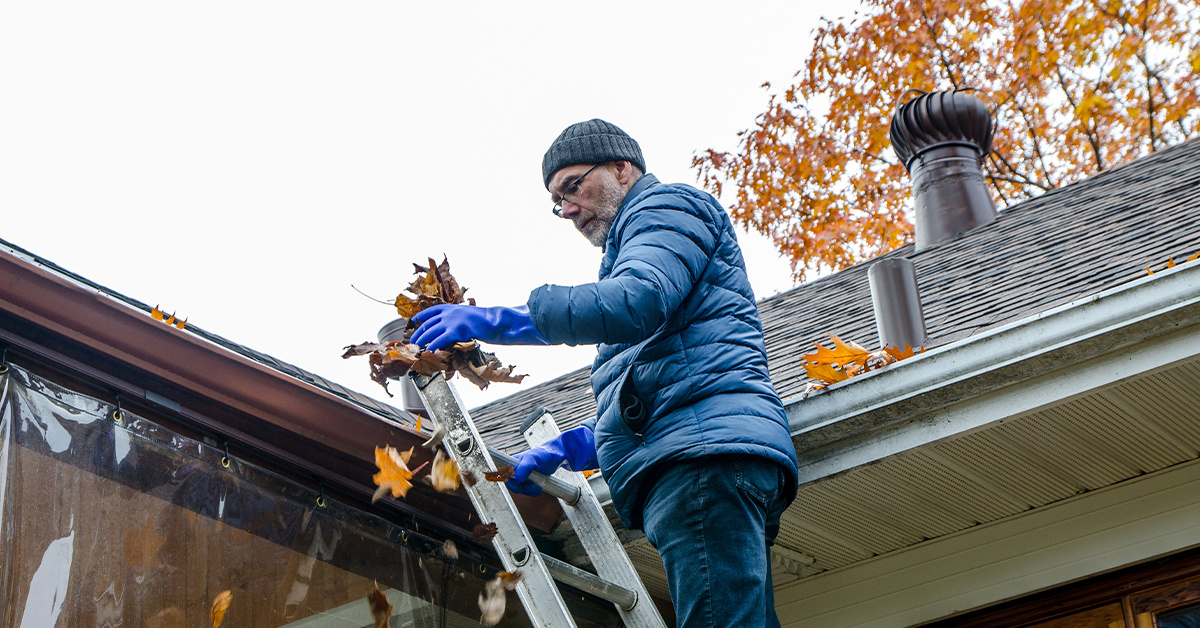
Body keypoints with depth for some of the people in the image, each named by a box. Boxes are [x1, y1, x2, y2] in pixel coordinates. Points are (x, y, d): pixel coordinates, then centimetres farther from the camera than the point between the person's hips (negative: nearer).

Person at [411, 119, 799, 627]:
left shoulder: (665, 204, 9)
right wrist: (561, 451, 29)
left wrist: (497, 321, -13)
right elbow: (644, 404, 39)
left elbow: (637, 301, -14)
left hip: (704, 451, -10)